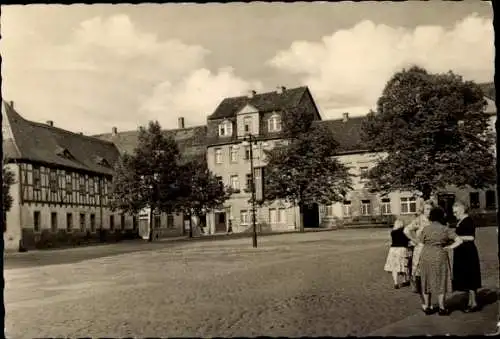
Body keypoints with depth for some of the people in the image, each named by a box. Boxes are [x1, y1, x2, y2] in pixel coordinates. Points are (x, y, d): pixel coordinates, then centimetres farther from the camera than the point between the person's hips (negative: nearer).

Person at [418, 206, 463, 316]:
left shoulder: (425, 229, -3)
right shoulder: (446, 229, -5)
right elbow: (459, 240, -11)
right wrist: (449, 247, -4)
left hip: (426, 256, 2)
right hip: (439, 257, -1)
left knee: (426, 281, 12)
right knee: (440, 282, 8)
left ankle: (427, 307, 19)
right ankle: (442, 308, 12)